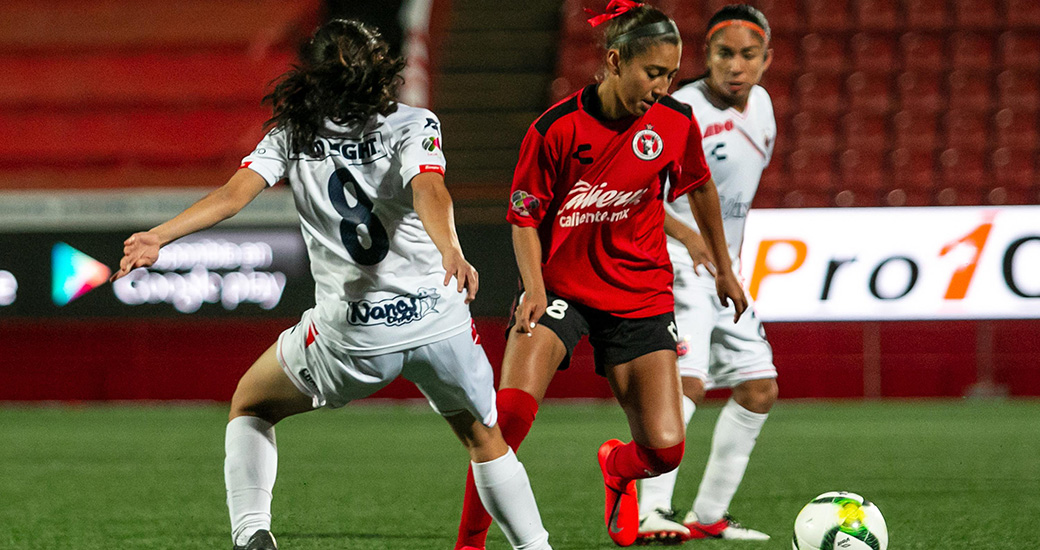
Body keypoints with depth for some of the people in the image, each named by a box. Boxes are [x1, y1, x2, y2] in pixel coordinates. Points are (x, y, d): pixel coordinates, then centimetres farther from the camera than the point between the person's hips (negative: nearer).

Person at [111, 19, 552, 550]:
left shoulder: (293, 136, 5)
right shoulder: (414, 125, 1)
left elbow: (235, 192, -10)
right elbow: (429, 190, -19)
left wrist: (157, 236, -17)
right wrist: (449, 250, -36)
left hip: (351, 334, 0)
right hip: (437, 318, 0)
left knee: (249, 406, 22)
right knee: (484, 438, 23)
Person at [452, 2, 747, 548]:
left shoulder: (675, 123, -7)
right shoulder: (555, 129, -15)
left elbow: (699, 189, 13)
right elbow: (524, 216, -3)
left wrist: (724, 269, 23)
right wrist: (534, 288, -17)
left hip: (640, 296, 2)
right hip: (561, 288, -2)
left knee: (664, 449, -8)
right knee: (512, 408, -28)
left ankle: (617, 466, 32)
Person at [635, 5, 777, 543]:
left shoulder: (760, 105, 8)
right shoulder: (683, 112, -18)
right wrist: (688, 236, -33)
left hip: (723, 271, 9)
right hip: (675, 266, -9)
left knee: (760, 388, 10)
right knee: (687, 380, -25)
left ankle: (708, 514, 19)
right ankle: (650, 513, -30)